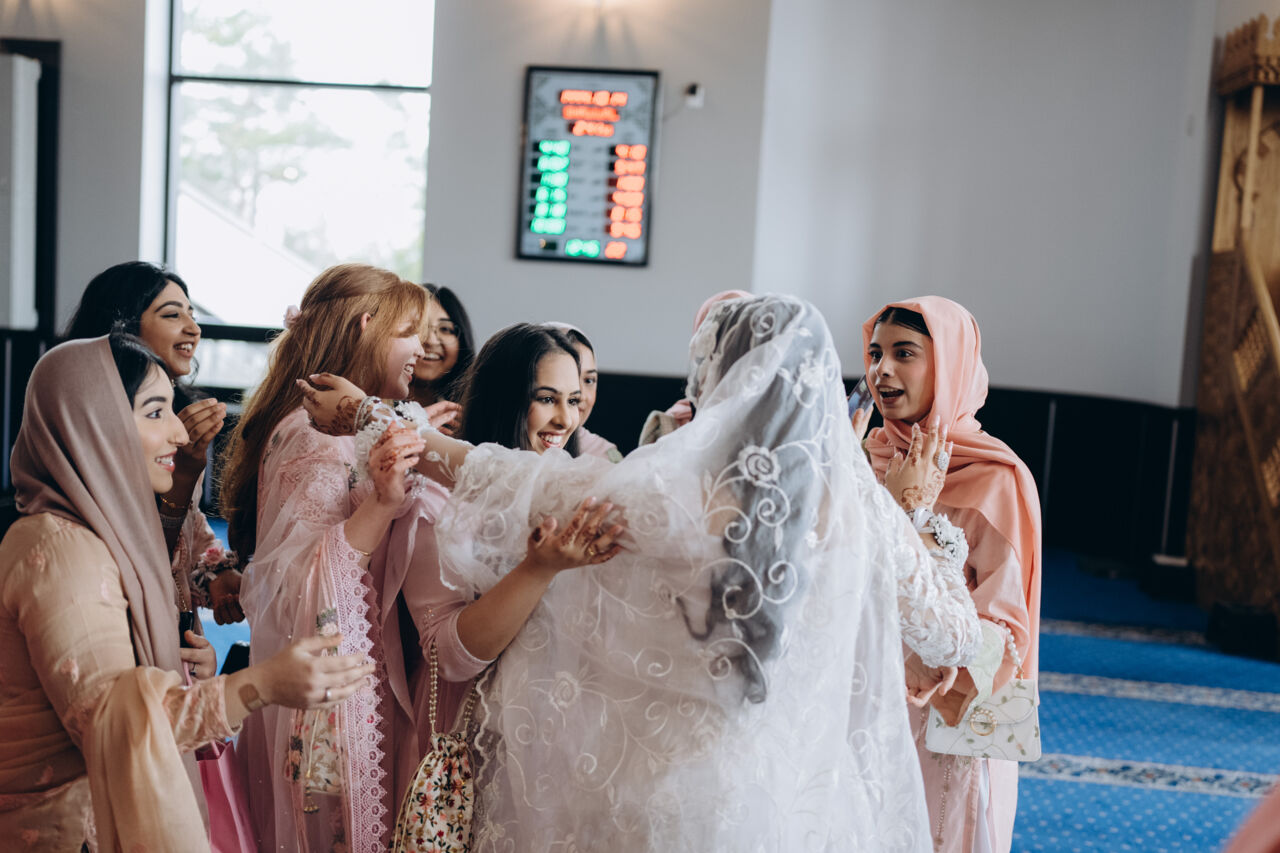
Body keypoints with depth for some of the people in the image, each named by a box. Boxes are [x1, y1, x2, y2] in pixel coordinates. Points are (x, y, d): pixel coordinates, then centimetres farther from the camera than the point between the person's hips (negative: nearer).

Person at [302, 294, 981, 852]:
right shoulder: (863, 507, -11)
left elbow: (506, 481, -8)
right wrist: (920, 510, 18)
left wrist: (367, 415, 4)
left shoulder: (664, 496, -19)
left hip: (658, 795, -2)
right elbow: (952, 633, 3)